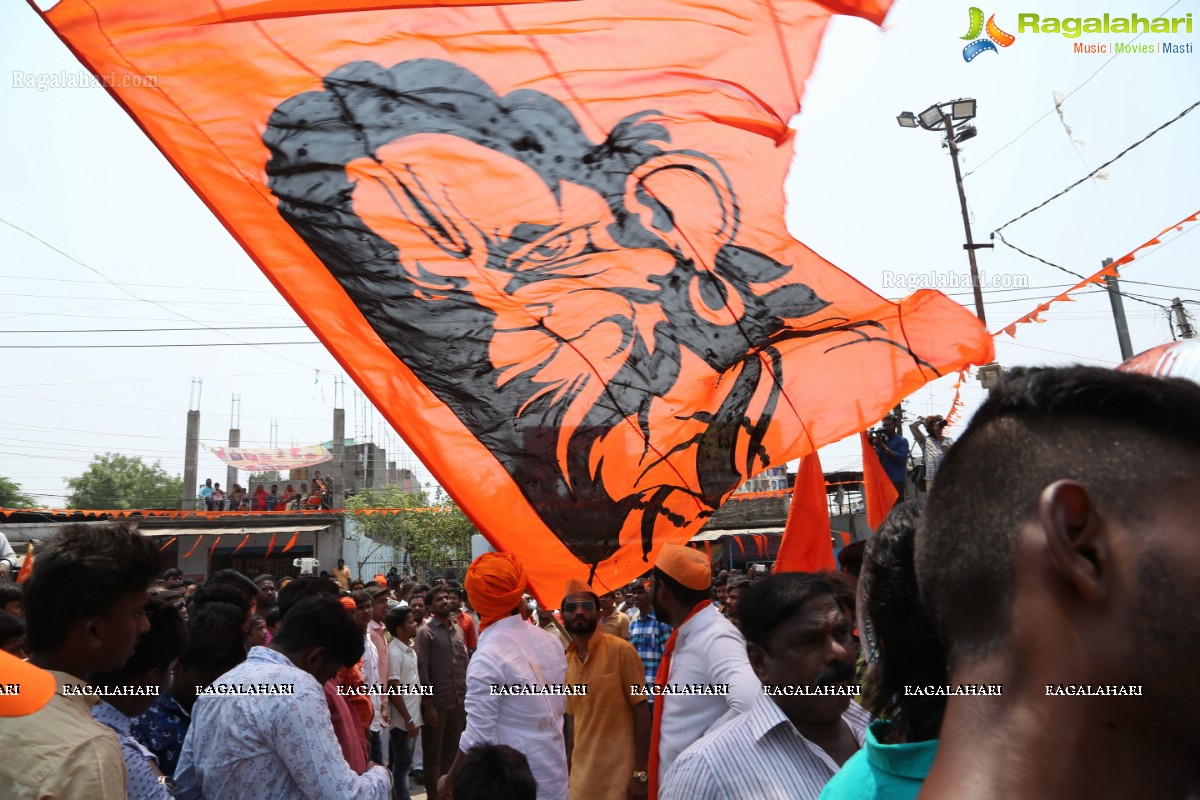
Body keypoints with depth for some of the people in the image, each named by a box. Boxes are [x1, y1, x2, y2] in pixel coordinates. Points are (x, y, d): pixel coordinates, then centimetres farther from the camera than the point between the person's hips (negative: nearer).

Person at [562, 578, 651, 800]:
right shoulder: (567, 659, 2)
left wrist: (641, 772, -12)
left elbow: (641, 711, -11)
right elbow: (572, 717, 10)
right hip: (581, 775, 5)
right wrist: (569, 769, 10)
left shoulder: (621, 650, -13)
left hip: (619, 774, -4)